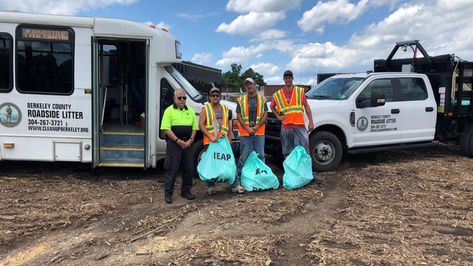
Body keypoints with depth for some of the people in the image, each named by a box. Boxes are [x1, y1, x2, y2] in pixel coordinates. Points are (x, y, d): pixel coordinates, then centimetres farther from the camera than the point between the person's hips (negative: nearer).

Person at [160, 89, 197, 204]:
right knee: (172, 169, -1)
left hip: (188, 143, 5)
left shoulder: (190, 111, 12)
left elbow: (194, 127, 12)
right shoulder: (169, 111, -2)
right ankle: (168, 193, 8)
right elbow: (166, 129, -9)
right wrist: (178, 141, -16)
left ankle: (186, 191, 22)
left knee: (189, 168, 8)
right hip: (174, 143, -5)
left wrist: (190, 140, -5)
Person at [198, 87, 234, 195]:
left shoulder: (225, 108, 18)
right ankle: (210, 187, 6)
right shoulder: (205, 109, 3)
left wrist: (229, 137, 9)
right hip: (210, 141, -3)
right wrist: (210, 136, -17)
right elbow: (201, 125, -6)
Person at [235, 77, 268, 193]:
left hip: (259, 132, 1)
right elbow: (239, 116, 2)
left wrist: (257, 126, -10)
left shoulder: (262, 99, 10)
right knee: (244, 157, -2)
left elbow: (265, 114, 4)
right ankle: (237, 181, 1)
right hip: (245, 132, -1)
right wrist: (247, 128, -11)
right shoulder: (241, 100, 8)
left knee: (260, 156, 6)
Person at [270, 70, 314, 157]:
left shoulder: (300, 91, 3)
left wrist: (310, 122, -2)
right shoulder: (278, 94, 7)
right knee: (287, 153, 11)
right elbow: (272, 106, 22)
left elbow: (306, 106, 3)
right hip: (285, 128, 2)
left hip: (299, 126, -2)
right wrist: (278, 116, 8)